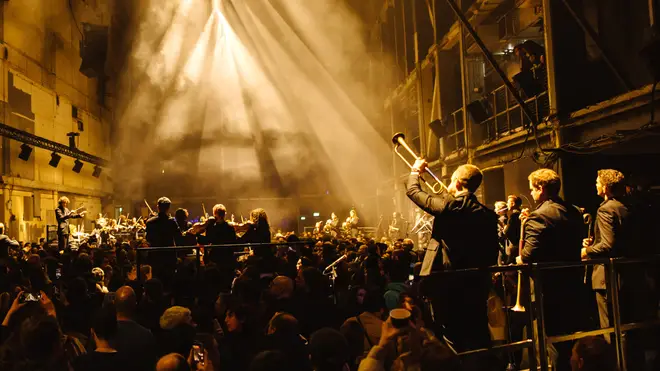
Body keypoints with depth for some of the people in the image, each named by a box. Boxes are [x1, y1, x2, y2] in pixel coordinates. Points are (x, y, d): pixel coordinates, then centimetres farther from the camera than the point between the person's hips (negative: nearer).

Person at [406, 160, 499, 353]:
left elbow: (413, 192, -2)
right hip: (477, 284, 5)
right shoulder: (488, 214, 2)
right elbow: (492, 253, 7)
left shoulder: (448, 205, -14)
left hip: (448, 282, -5)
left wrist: (415, 171, 17)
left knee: (454, 338, 6)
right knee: (479, 337, 15)